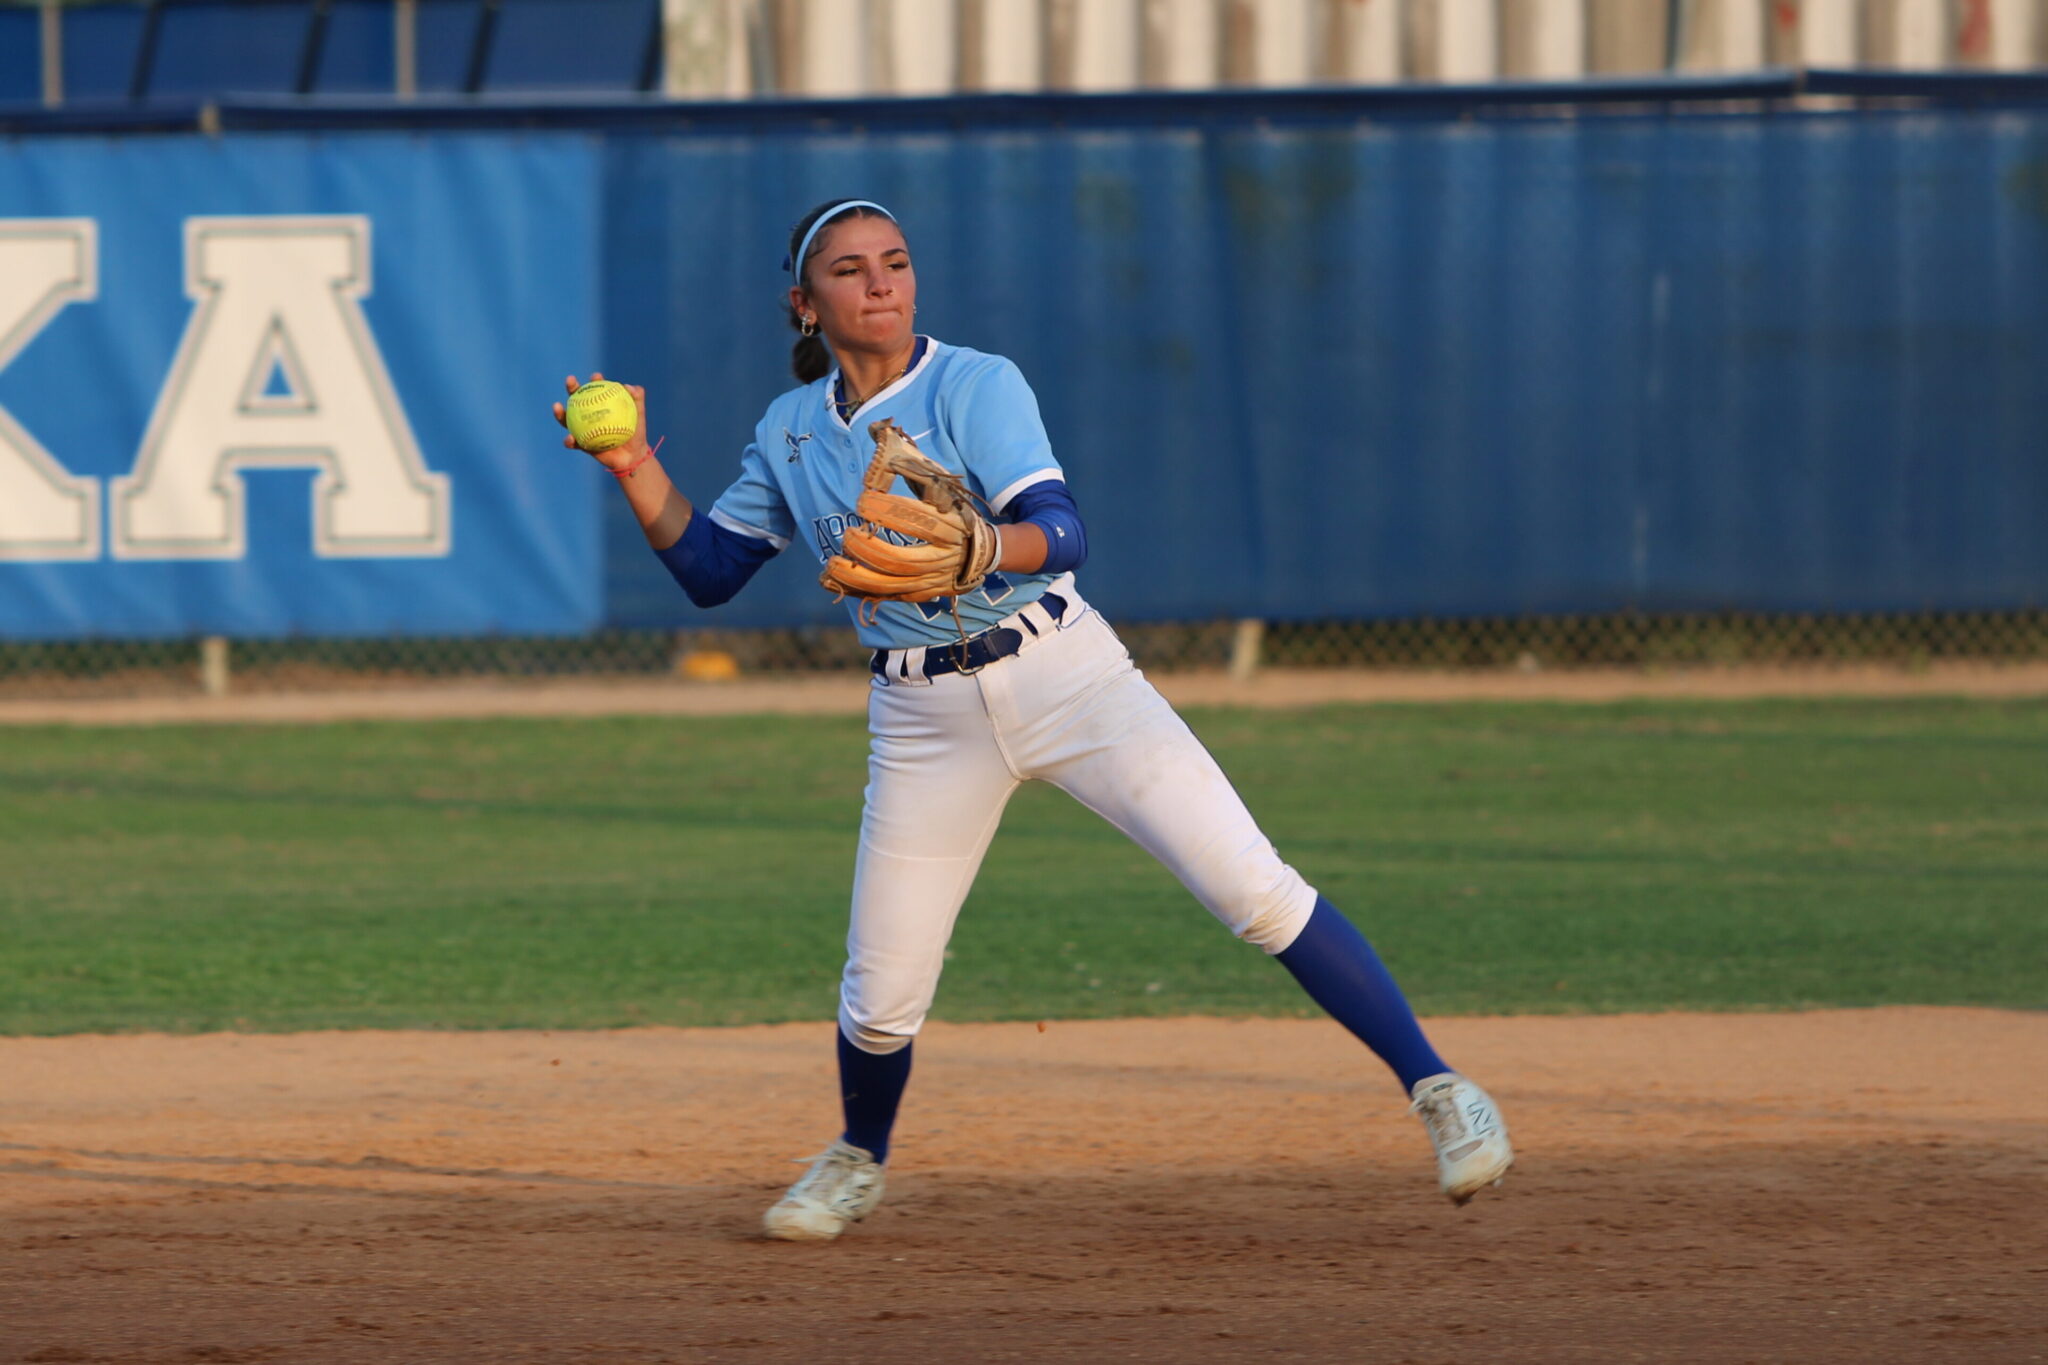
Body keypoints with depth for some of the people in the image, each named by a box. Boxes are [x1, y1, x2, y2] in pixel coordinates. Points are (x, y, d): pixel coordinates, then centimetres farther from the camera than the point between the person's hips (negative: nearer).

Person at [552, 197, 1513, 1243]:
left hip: (1066, 676, -4)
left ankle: (1432, 1086, -9)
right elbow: (708, 570, 14)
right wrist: (636, 470, 0)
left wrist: (976, 549, -43)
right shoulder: (791, 433, 6)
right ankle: (859, 1159, 34)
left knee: (1255, 891, -15)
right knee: (880, 1000, 3)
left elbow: (1062, 534, -22)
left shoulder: (976, 385, -9)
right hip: (924, 717, 4)